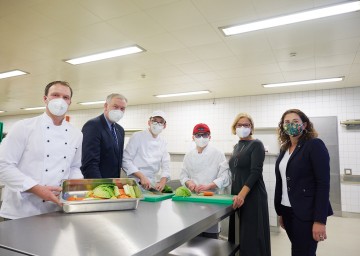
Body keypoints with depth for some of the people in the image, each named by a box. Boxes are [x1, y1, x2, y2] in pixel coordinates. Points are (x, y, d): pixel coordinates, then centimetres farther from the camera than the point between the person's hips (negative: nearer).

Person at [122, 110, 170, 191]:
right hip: (135, 183, -4)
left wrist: (162, 182, -10)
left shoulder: (163, 143, 9)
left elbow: (165, 165, 7)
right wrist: (142, 177, -18)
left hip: (153, 184, 4)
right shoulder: (137, 136, -6)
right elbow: (126, 160, -10)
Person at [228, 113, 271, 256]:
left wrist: (242, 195, -28)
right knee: (237, 234, 13)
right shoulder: (237, 146, 13)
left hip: (252, 196, -7)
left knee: (252, 236, -1)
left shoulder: (256, 145, -8)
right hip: (236, 195, 7)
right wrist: (236, 194, 11)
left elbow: (255, 172, -18)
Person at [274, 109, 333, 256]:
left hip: (306, 213, -6)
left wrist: (320, 220, -19)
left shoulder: (315, 145, -9)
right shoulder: (284, 149, 10)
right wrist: (280, 212, 12)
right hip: (287, 211, 6)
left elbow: (323, 183, -15)